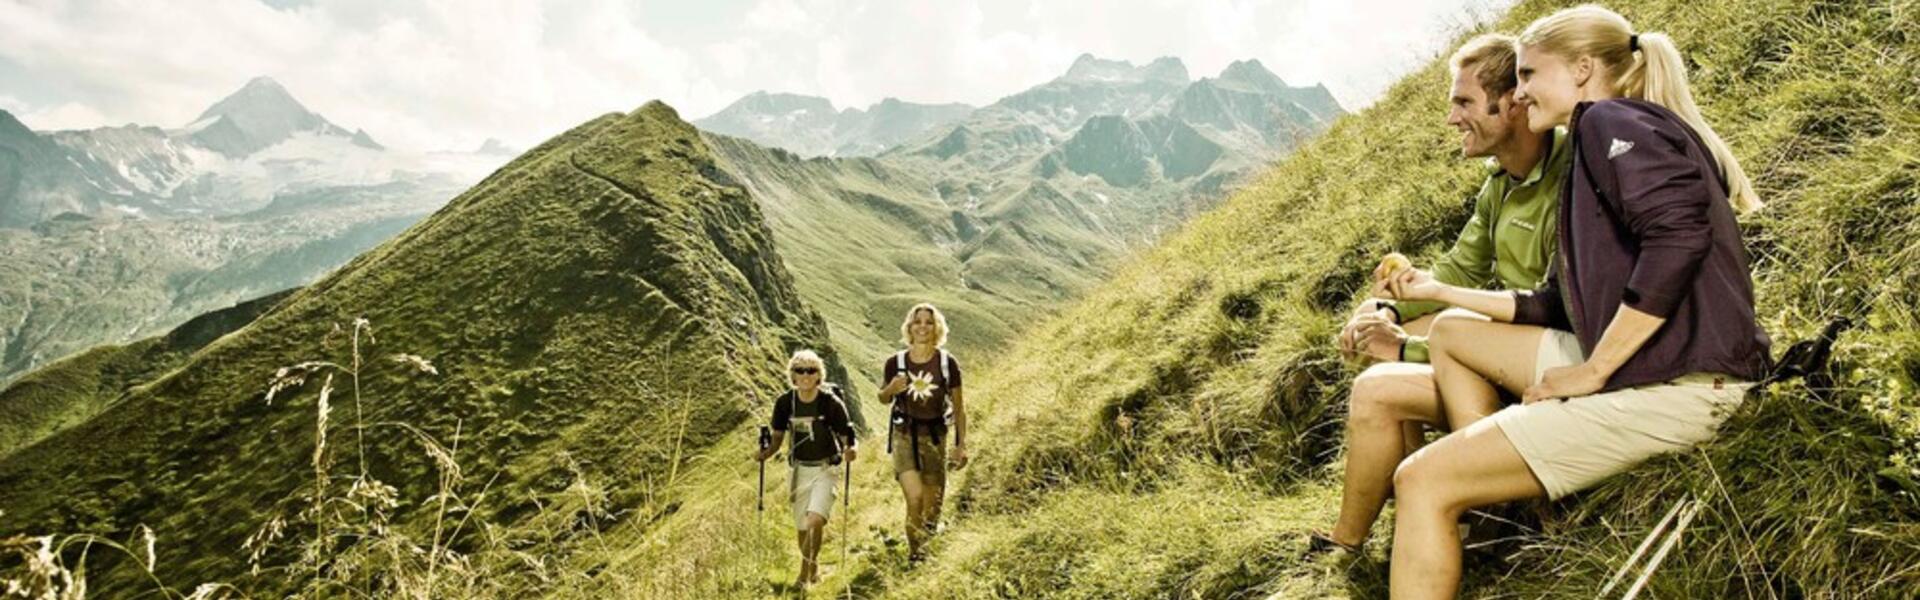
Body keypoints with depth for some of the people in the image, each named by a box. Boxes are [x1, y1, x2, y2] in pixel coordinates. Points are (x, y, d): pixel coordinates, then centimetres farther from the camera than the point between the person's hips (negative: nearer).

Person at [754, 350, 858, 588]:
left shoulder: (831, 402, -15)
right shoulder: (785, 402, -6)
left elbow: (847, 438, -9)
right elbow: (777, 438, 6)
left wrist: (850, 450, -30)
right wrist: (765, 453, -12)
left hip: (826, 468, -3)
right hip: (799, 469, 3)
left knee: (816, 519, -21)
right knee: (802, 527, 10)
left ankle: (804, 571, -2)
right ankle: (814, 567, 37)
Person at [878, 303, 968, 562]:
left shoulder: (948, 363, -5)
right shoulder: (895, 363, -3)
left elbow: (959, 407, 2)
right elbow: (883, 399, 12)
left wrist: (961, 445, 0)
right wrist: (892, 389, -12)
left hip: (935, 435, 1)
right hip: (904, 434, -1)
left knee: (932, 503, 7)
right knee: (914, 495, -17)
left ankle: (923, 545, 34)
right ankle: (914, 550, 5)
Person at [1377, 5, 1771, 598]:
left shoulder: (1611, 119, -6)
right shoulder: (1590, 152, 23)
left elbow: (1679, 234, -25)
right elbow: (1556, 308, 24)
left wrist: (1593, 372, -19)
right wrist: (1439, 291, 27)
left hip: (1669, 386, -11)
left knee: (1422, 481, -15)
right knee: (1451, 334, 22)